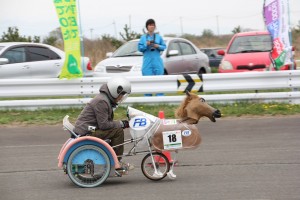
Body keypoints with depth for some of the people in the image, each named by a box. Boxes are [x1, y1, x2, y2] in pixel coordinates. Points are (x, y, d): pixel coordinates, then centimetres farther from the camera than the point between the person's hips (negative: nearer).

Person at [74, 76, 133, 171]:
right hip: (86, 132, -11)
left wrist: (120, 123, 5)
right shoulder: (101, 101, -18)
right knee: (118, 131, -17)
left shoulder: (107, 100, 15)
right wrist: (121, 124, -13)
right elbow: (103, 125, -22)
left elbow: (107, 121, 19)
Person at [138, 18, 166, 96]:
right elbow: (140, 48, 3)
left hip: (157, 61, 1)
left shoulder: (158, 37, 9)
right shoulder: (143, 37, 7)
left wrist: (158, 46, -9)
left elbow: (164, 47, 10)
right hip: (147, 62, -1)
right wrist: (146, 44, -13)